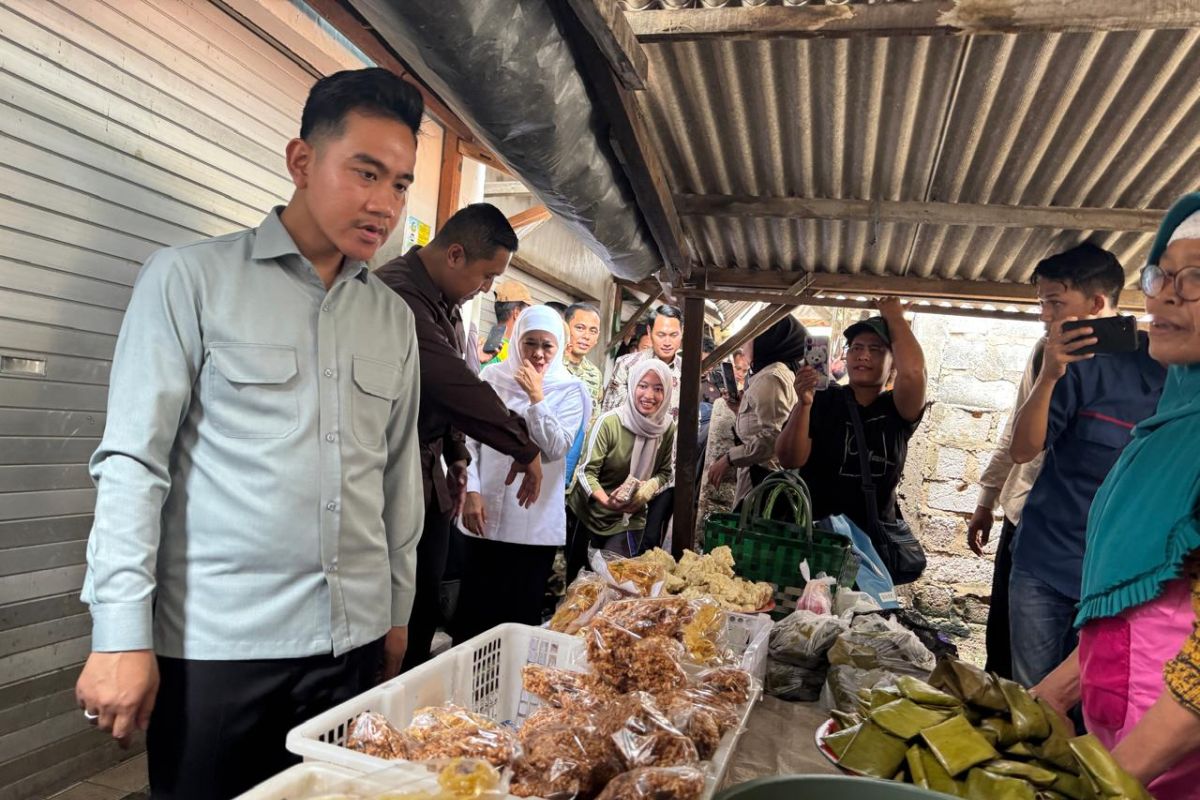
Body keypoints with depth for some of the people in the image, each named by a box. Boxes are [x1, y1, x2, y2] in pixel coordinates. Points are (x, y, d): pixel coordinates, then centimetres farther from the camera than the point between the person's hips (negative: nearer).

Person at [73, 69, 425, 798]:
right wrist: (122, 632, -11)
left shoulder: (395, 319, 8)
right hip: (215, 645, -4)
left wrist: (398, 610, 13)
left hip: (355, 642, 4)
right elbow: (133, 461, -7)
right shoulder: (190, 279, -4)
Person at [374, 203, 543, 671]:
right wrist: (524, 448, -17)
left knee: (424, 614, 15)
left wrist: (457, 459, 13)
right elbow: (455, 385, -26)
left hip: (429, 485, 9)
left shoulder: (447, 303, 11)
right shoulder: (399, 293, -21)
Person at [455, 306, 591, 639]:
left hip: (535, 521, -1)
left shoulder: (569, 391, 1)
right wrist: (471, 491, -6)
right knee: (472, 606, 9)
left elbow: (556, 448, -10)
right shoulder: (493, 377, 5)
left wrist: (536, 397, -14)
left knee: (520, 612, 6)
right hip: (485, 513, 1)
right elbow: (470, 437, 3)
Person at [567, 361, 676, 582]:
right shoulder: (609, 421, -21)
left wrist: (645, 491, -20)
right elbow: (587, 471, -20)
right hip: (588, 513, -2)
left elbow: (664, 473, 0)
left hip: (630, 519, 2)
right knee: (577, 579, 14)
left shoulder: (667, 427, -9)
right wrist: (607, 501, -37)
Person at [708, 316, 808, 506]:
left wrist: (729, 459, -14)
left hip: (761, 476, -10)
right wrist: (741, 410, 16)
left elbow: (771, 436, -21)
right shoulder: (784, 372, 17)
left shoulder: (770, 378, -14)